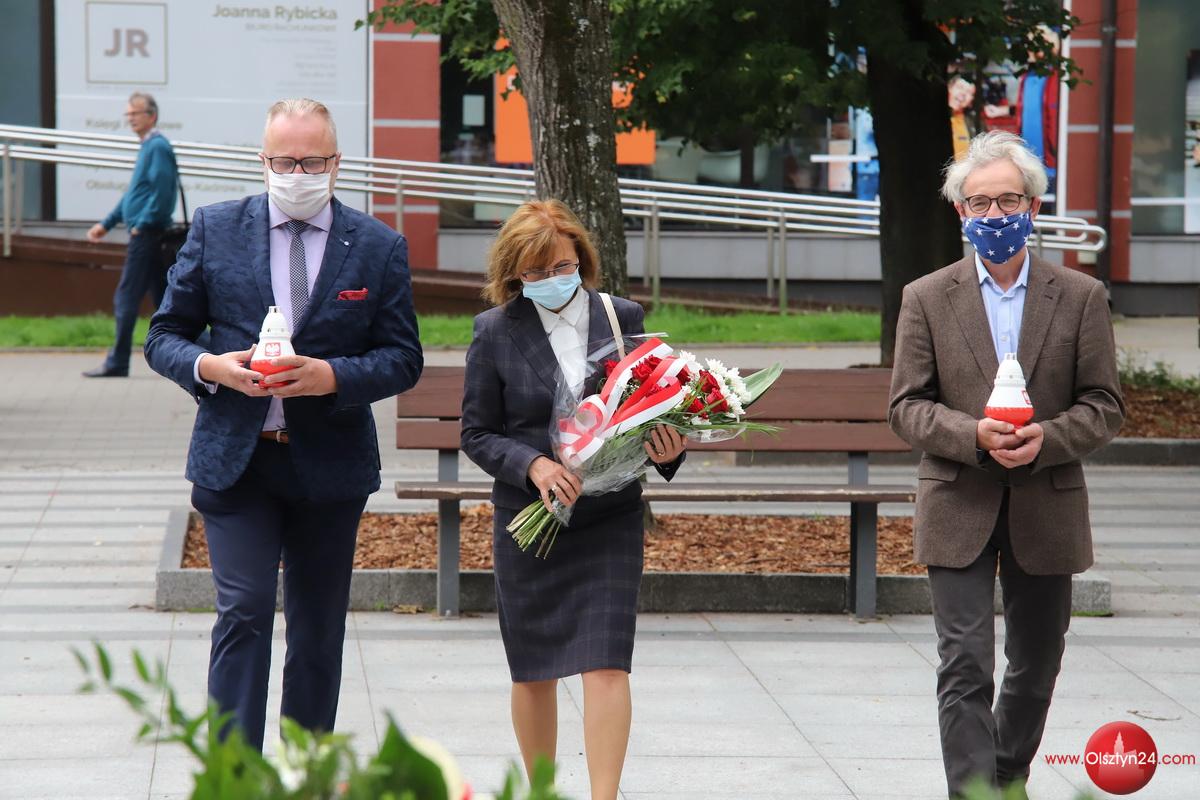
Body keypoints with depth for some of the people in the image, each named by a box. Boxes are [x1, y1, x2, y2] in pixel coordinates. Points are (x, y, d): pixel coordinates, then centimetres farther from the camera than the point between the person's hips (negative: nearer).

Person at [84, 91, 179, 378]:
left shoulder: (157, 147, -12)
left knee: (126, 298, -6)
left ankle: (117, 363, -3)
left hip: (146, 234, -10)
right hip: (148, 234, 10)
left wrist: (142, 225, -17)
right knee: (162, 298, 9)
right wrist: (107, 223, 25)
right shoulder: (148, 147, 18)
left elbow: (162, 193, -21)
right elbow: (135, 193, 26)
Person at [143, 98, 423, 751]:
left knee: (318, 633, 10)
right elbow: (164, 335, 7)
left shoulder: (379, 247, 3)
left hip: (330, 467, 1)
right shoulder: (215, 229, 3)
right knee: (243, 614, -13)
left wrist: (333, 376, -16)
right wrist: (211, 367, -15)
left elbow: (402, 359, 3)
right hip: (234, 459, -1)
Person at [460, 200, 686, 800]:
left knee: (606, 664, -11)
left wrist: (666, 450, -9)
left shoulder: (622, 318, 2)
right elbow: (476, 434, 0)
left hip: (610, 518, 0)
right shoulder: (496, 332, -3)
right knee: (533, 670, 9)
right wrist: (533, 465, -17)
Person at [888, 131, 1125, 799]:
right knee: (965, 668, -10)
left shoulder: (1082, 297, 3)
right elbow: (907, 406, -1)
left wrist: (1047, 437, -18)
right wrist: (974, 435, -19)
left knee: (1035, 668, 14)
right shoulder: (927, 299, 3)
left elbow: (1105, 406, 1)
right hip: (959, 513, -2)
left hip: (1047, 511, 2)